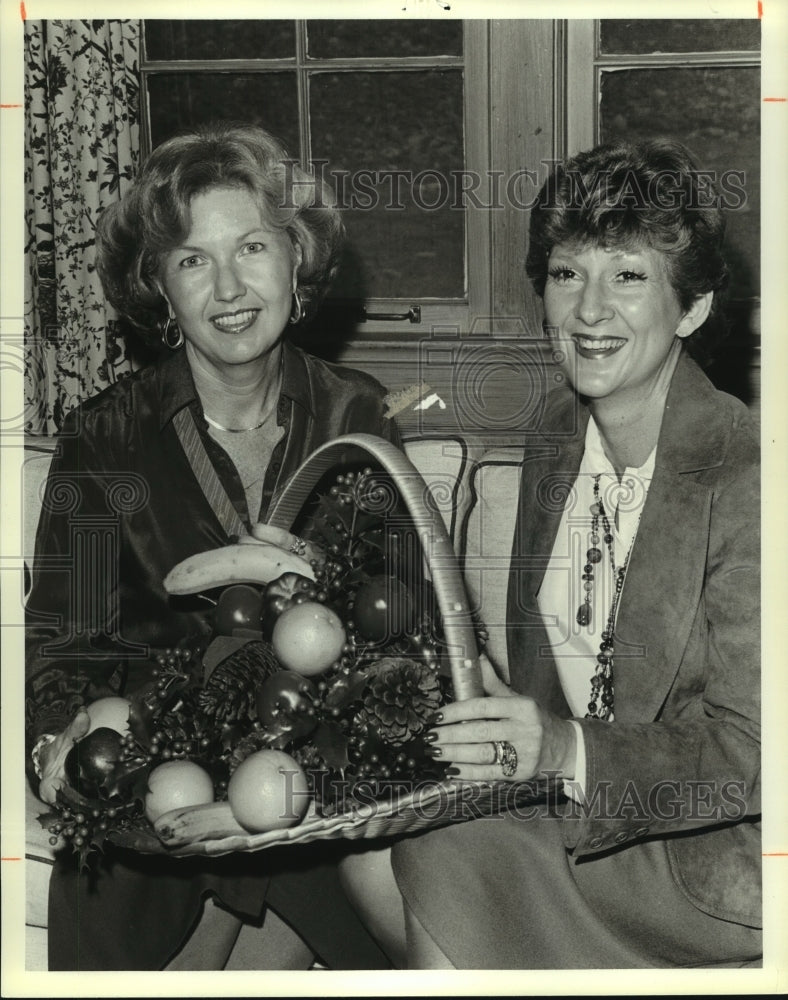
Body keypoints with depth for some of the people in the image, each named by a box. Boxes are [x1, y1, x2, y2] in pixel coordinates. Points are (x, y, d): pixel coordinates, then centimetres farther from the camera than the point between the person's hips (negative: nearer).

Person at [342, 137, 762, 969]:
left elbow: (747, 756, -20)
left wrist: (567, 752, -34)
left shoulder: (743, 478, -20)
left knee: (438, 858, -22)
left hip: (706, 857, -6)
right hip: (572, 808, 6)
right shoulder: (557, 430, 4)